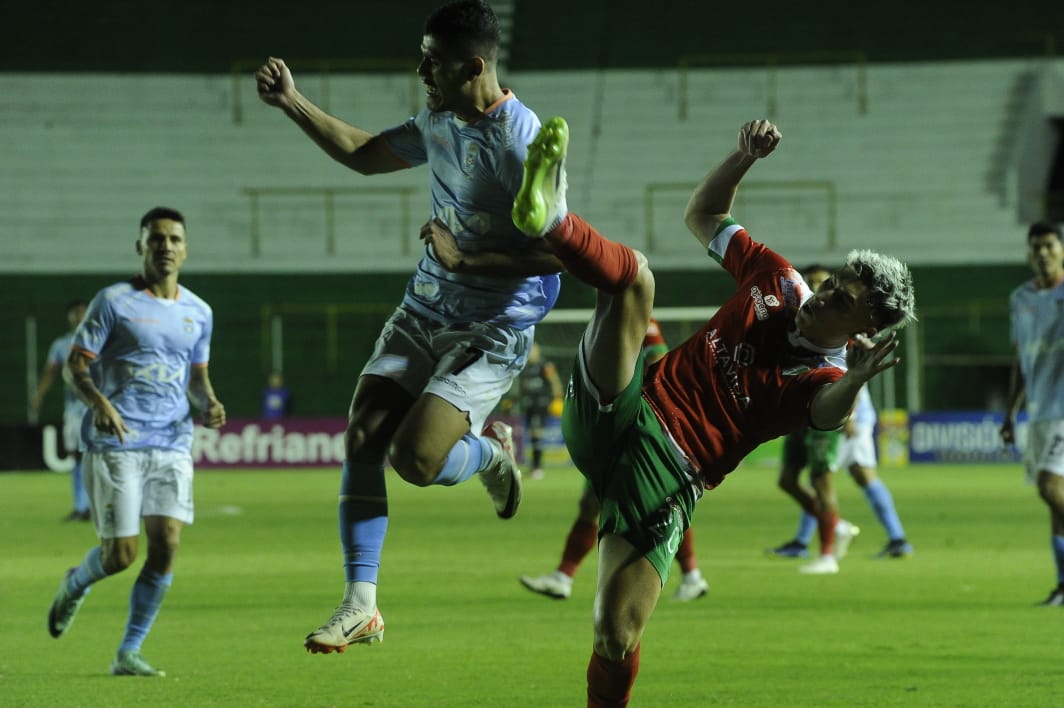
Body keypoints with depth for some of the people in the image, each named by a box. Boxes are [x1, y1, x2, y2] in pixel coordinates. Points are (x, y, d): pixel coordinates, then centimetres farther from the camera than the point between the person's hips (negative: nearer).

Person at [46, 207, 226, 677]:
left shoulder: (198, 313, 13)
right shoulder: (114, 301, -2)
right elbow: (75, 364, -4)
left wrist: (208, 405, 1)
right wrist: (98, 400, -24)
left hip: (172, 445, 4)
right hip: (115, 443, -4)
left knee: (166, 545, -10)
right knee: (121, 554, -7)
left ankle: (128, 654, 1)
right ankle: (76, 585, 30)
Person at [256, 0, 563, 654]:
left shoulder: (521, 144, -21)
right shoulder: (439, 122, 5)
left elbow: (557, 253, -25)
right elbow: (366, 155, 23)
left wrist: (463, 259, -23)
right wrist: (293, 104, 15)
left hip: (492, 330, -8)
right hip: (424, 311, 8)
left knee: (415, 460, -20)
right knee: (362, 436, -6)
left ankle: (491, 453, 17)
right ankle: (361, 606, -1)